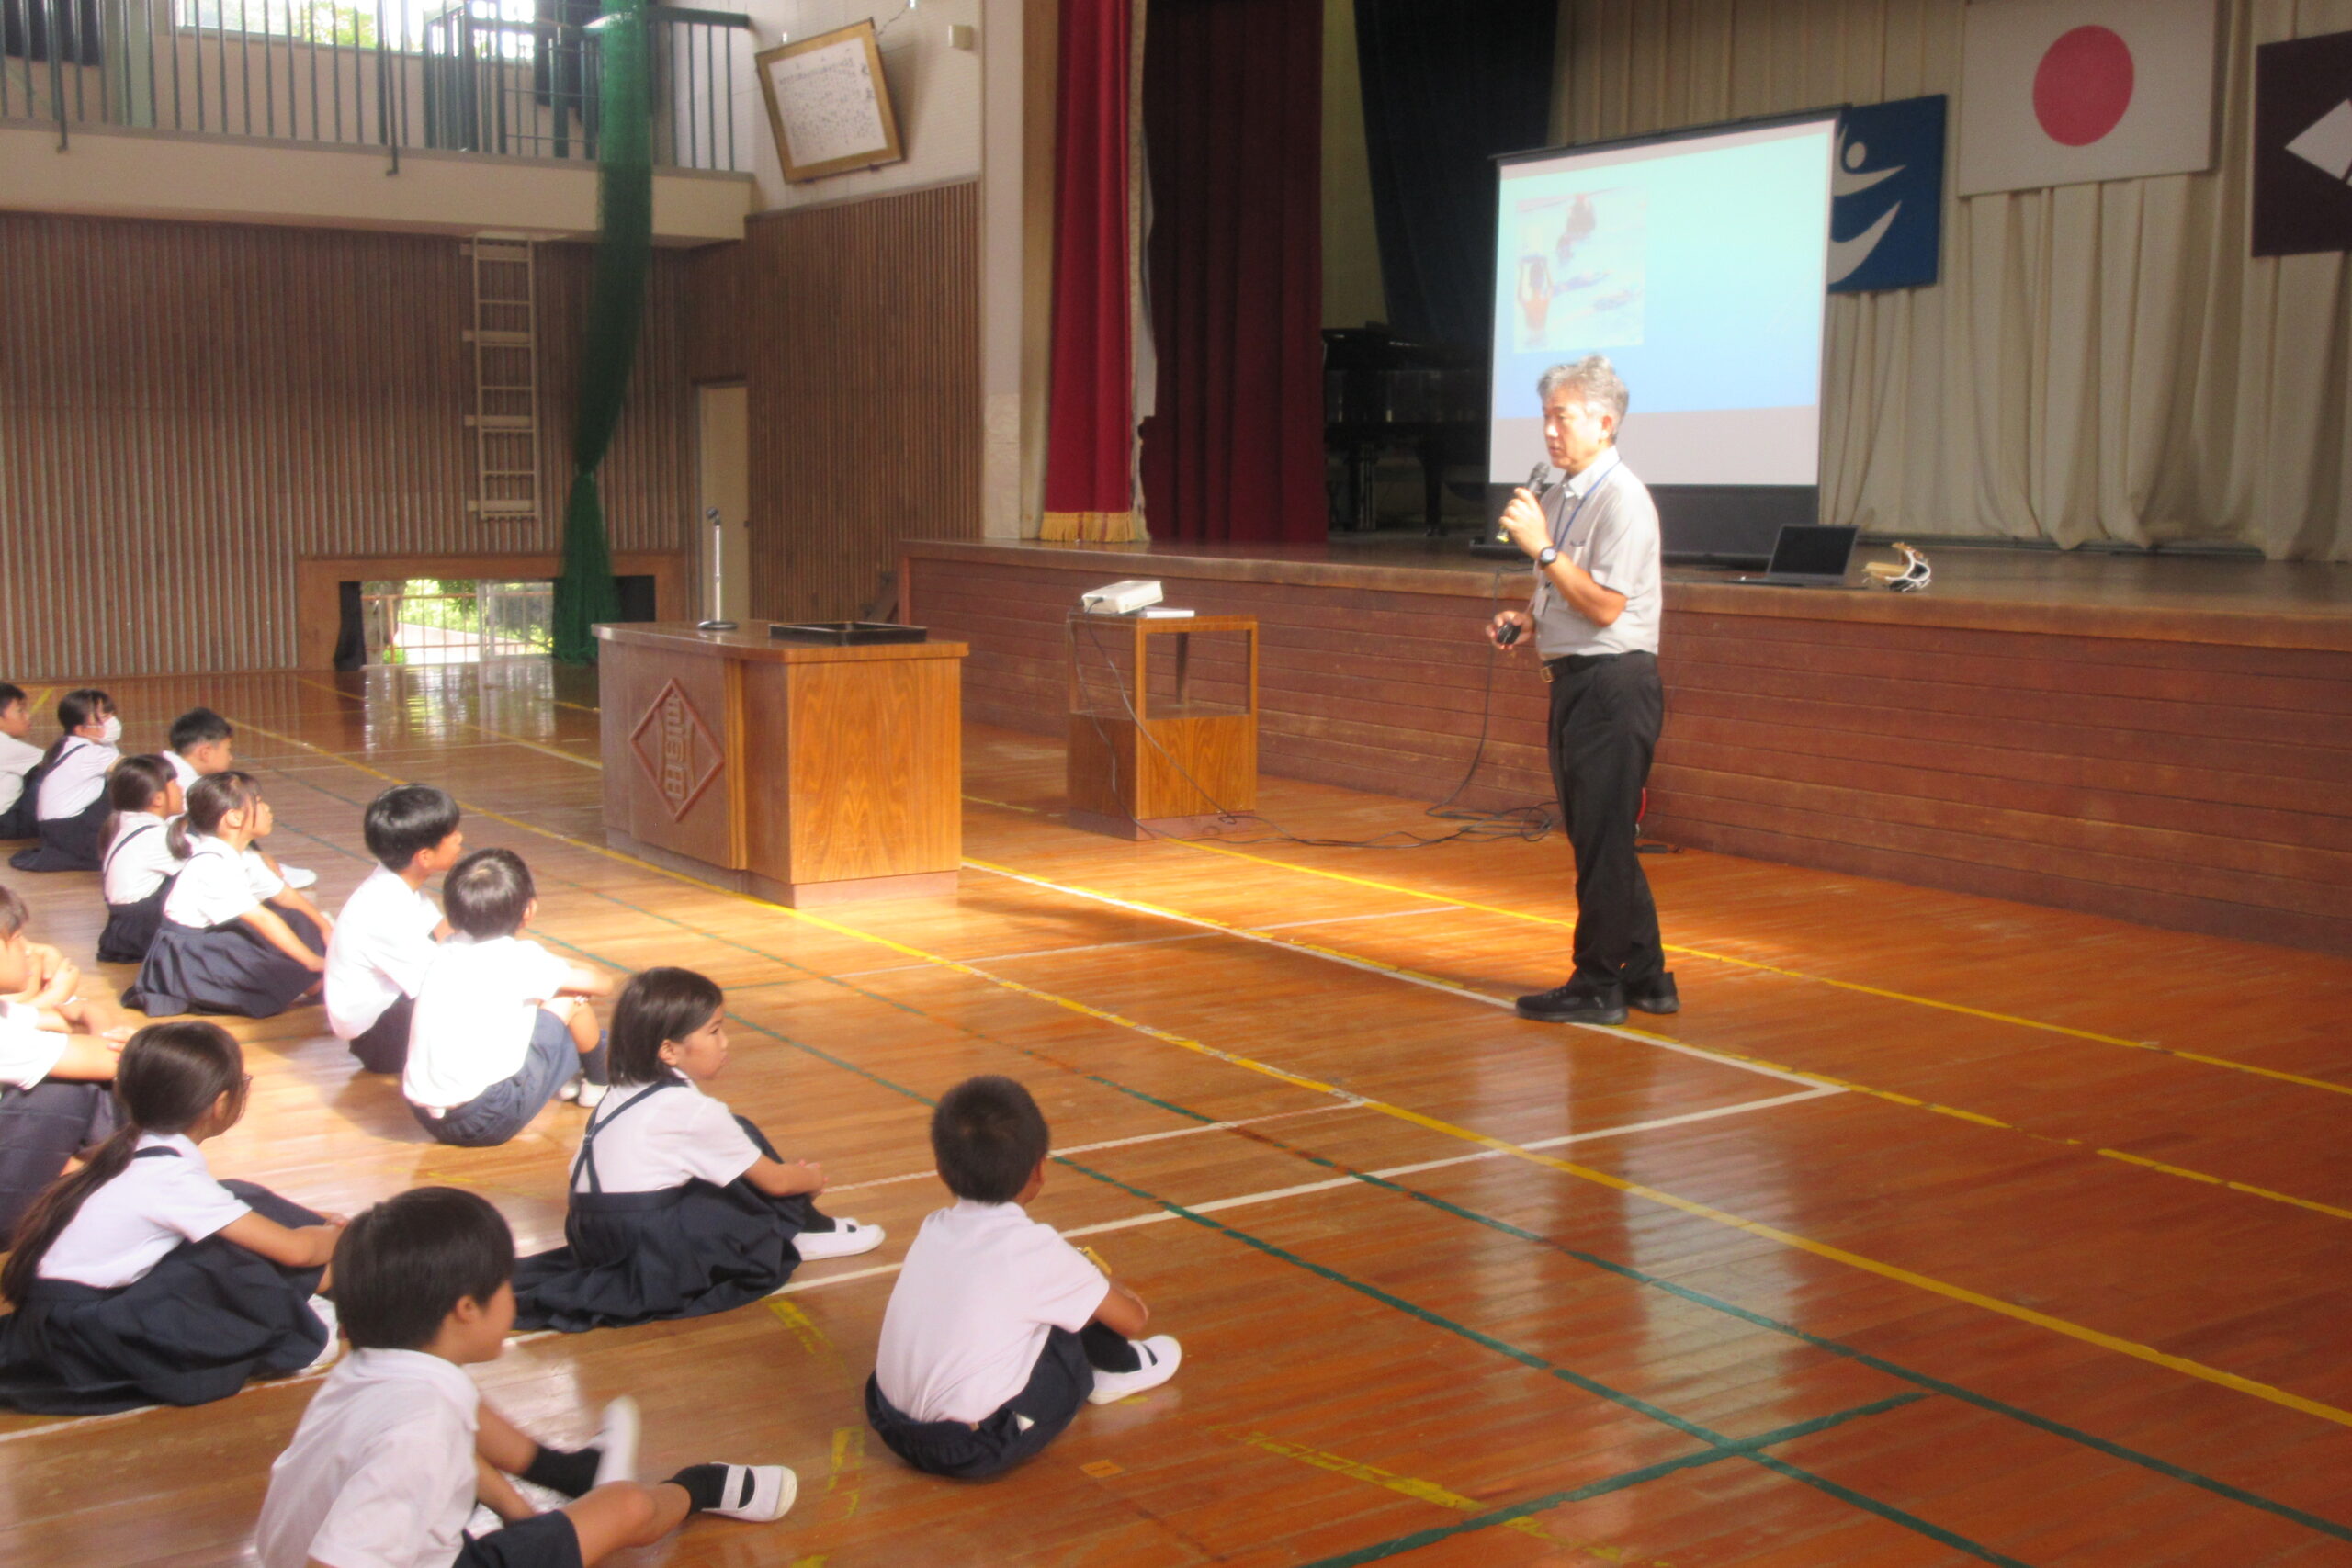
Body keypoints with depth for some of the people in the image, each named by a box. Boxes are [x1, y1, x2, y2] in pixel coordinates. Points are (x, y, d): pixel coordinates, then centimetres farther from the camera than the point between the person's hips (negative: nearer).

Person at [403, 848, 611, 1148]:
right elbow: (604, 984, 5)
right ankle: (598, 1084, 28)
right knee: (570, 998, 5)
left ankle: (564, 1078, 36)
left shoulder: (449, 949, 9)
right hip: (488, 1122, -7)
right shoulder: (520, 959, -8)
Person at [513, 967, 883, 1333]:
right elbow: (774, 1181, -4)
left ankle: (802, 1229, 16)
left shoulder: (623, 1091, 11)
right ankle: (802, 1232, 12)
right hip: (648, 1259, -8)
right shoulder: (695, 1113, -13)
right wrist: (812, 1179, 20)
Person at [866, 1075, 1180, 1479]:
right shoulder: (1036, 1249, -12)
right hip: (972, 1450, -6)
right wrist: (1100, 1281, 25)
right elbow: (1133, 1319, -1)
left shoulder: (933, 1229, 4)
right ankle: (1118, 1368, 30)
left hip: (891, 1426, 7)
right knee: (1092, 1307, 4)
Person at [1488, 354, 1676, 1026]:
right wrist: (1524, 619, 7)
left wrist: (1542, 547, -20)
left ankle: (1597, 986, 7)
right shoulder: (1560, 498, 14)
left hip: (1612, 684, -10)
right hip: (1574, 682, 10)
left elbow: (1604, 605, -21)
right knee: (1598, 837, 15)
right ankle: (1645, 978, 25)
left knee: (1602, 839, -3)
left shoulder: (1622, 500, -15)